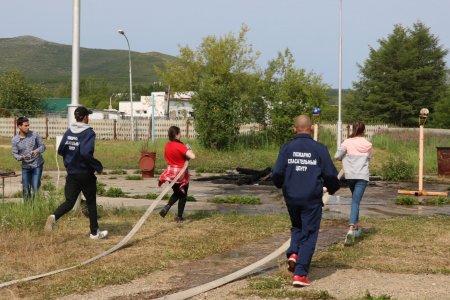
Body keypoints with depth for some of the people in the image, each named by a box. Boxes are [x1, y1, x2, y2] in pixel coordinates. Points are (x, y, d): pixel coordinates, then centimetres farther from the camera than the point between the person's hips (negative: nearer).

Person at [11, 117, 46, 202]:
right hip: (26, 167, 1)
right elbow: (15, 154, -1)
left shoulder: (34, 134, -8)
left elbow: (42, 146, -1)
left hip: (37, 165, -1)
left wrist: (37, 151, -22)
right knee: (26, 189, 7)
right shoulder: (15, 140, -6)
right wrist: (21, 157, -23)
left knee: (35, 188, -6)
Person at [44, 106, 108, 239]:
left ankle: (54, 216, -23)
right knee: (91, 203, 10)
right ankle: (95, 232, 19)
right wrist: (98, 166, -16)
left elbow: (60, 151, 6)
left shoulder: (69, 131, 4)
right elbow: (86, 153, -28)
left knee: (69, 201, 6)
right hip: (85, 174, -5)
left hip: (71, 173, 5)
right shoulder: (88, 132, -15)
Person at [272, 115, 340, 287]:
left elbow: (277, 174, -5)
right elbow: (331, 175, -5)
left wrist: (281, 185, 18)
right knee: (309, 235, 4)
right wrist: (332, 189, 17)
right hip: (312, 199, -2)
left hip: (291, 198, 3)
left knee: (297, 227, 26)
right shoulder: (319, 149, -4)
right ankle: (300, 274, -1)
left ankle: (293, 253, 2)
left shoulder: (287, 148, -1)